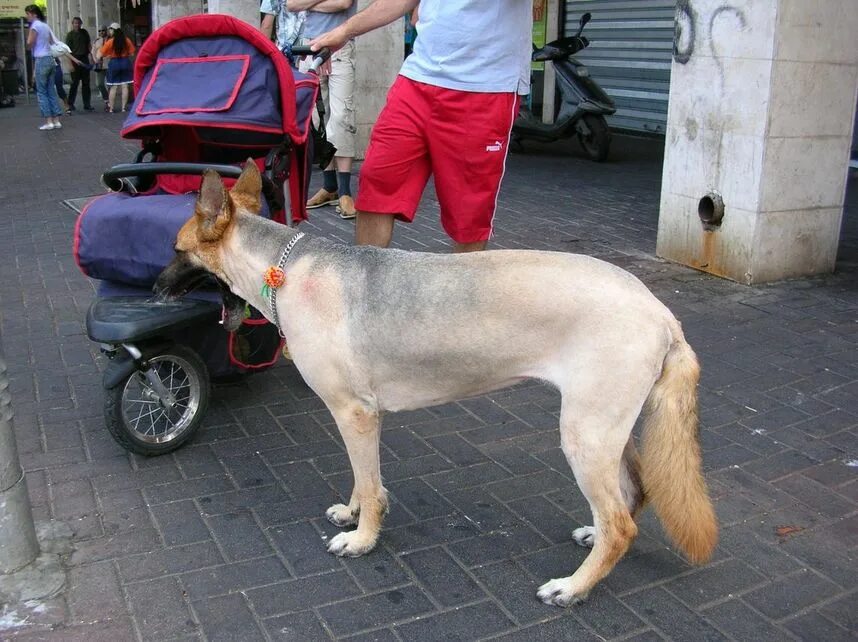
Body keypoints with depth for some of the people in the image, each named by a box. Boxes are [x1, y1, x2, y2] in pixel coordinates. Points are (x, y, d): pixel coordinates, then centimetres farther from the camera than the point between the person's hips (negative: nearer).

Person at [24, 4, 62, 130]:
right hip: (50, 59, 7)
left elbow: (30, 43, -10)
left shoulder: (35, 25, -8)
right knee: (52, 91, 7)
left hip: (41, 60, -7)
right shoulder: (46, 26, 14)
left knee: (42, 92, -3)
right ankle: (56, 120, 5)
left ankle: (49, 121, -6)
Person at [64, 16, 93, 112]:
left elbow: (89, 44, 19)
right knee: (75, 83, -4)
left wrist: (90, 54, 3)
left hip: (84, 59, 4)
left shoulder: (84, 32, 10)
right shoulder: (70, 35, -3)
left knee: (86, 83, 6)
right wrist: (71, 64, -14)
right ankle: (70, 104, 4)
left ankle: (87, 104, 11)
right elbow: (68, 50, -7)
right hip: (75, 60, -4)